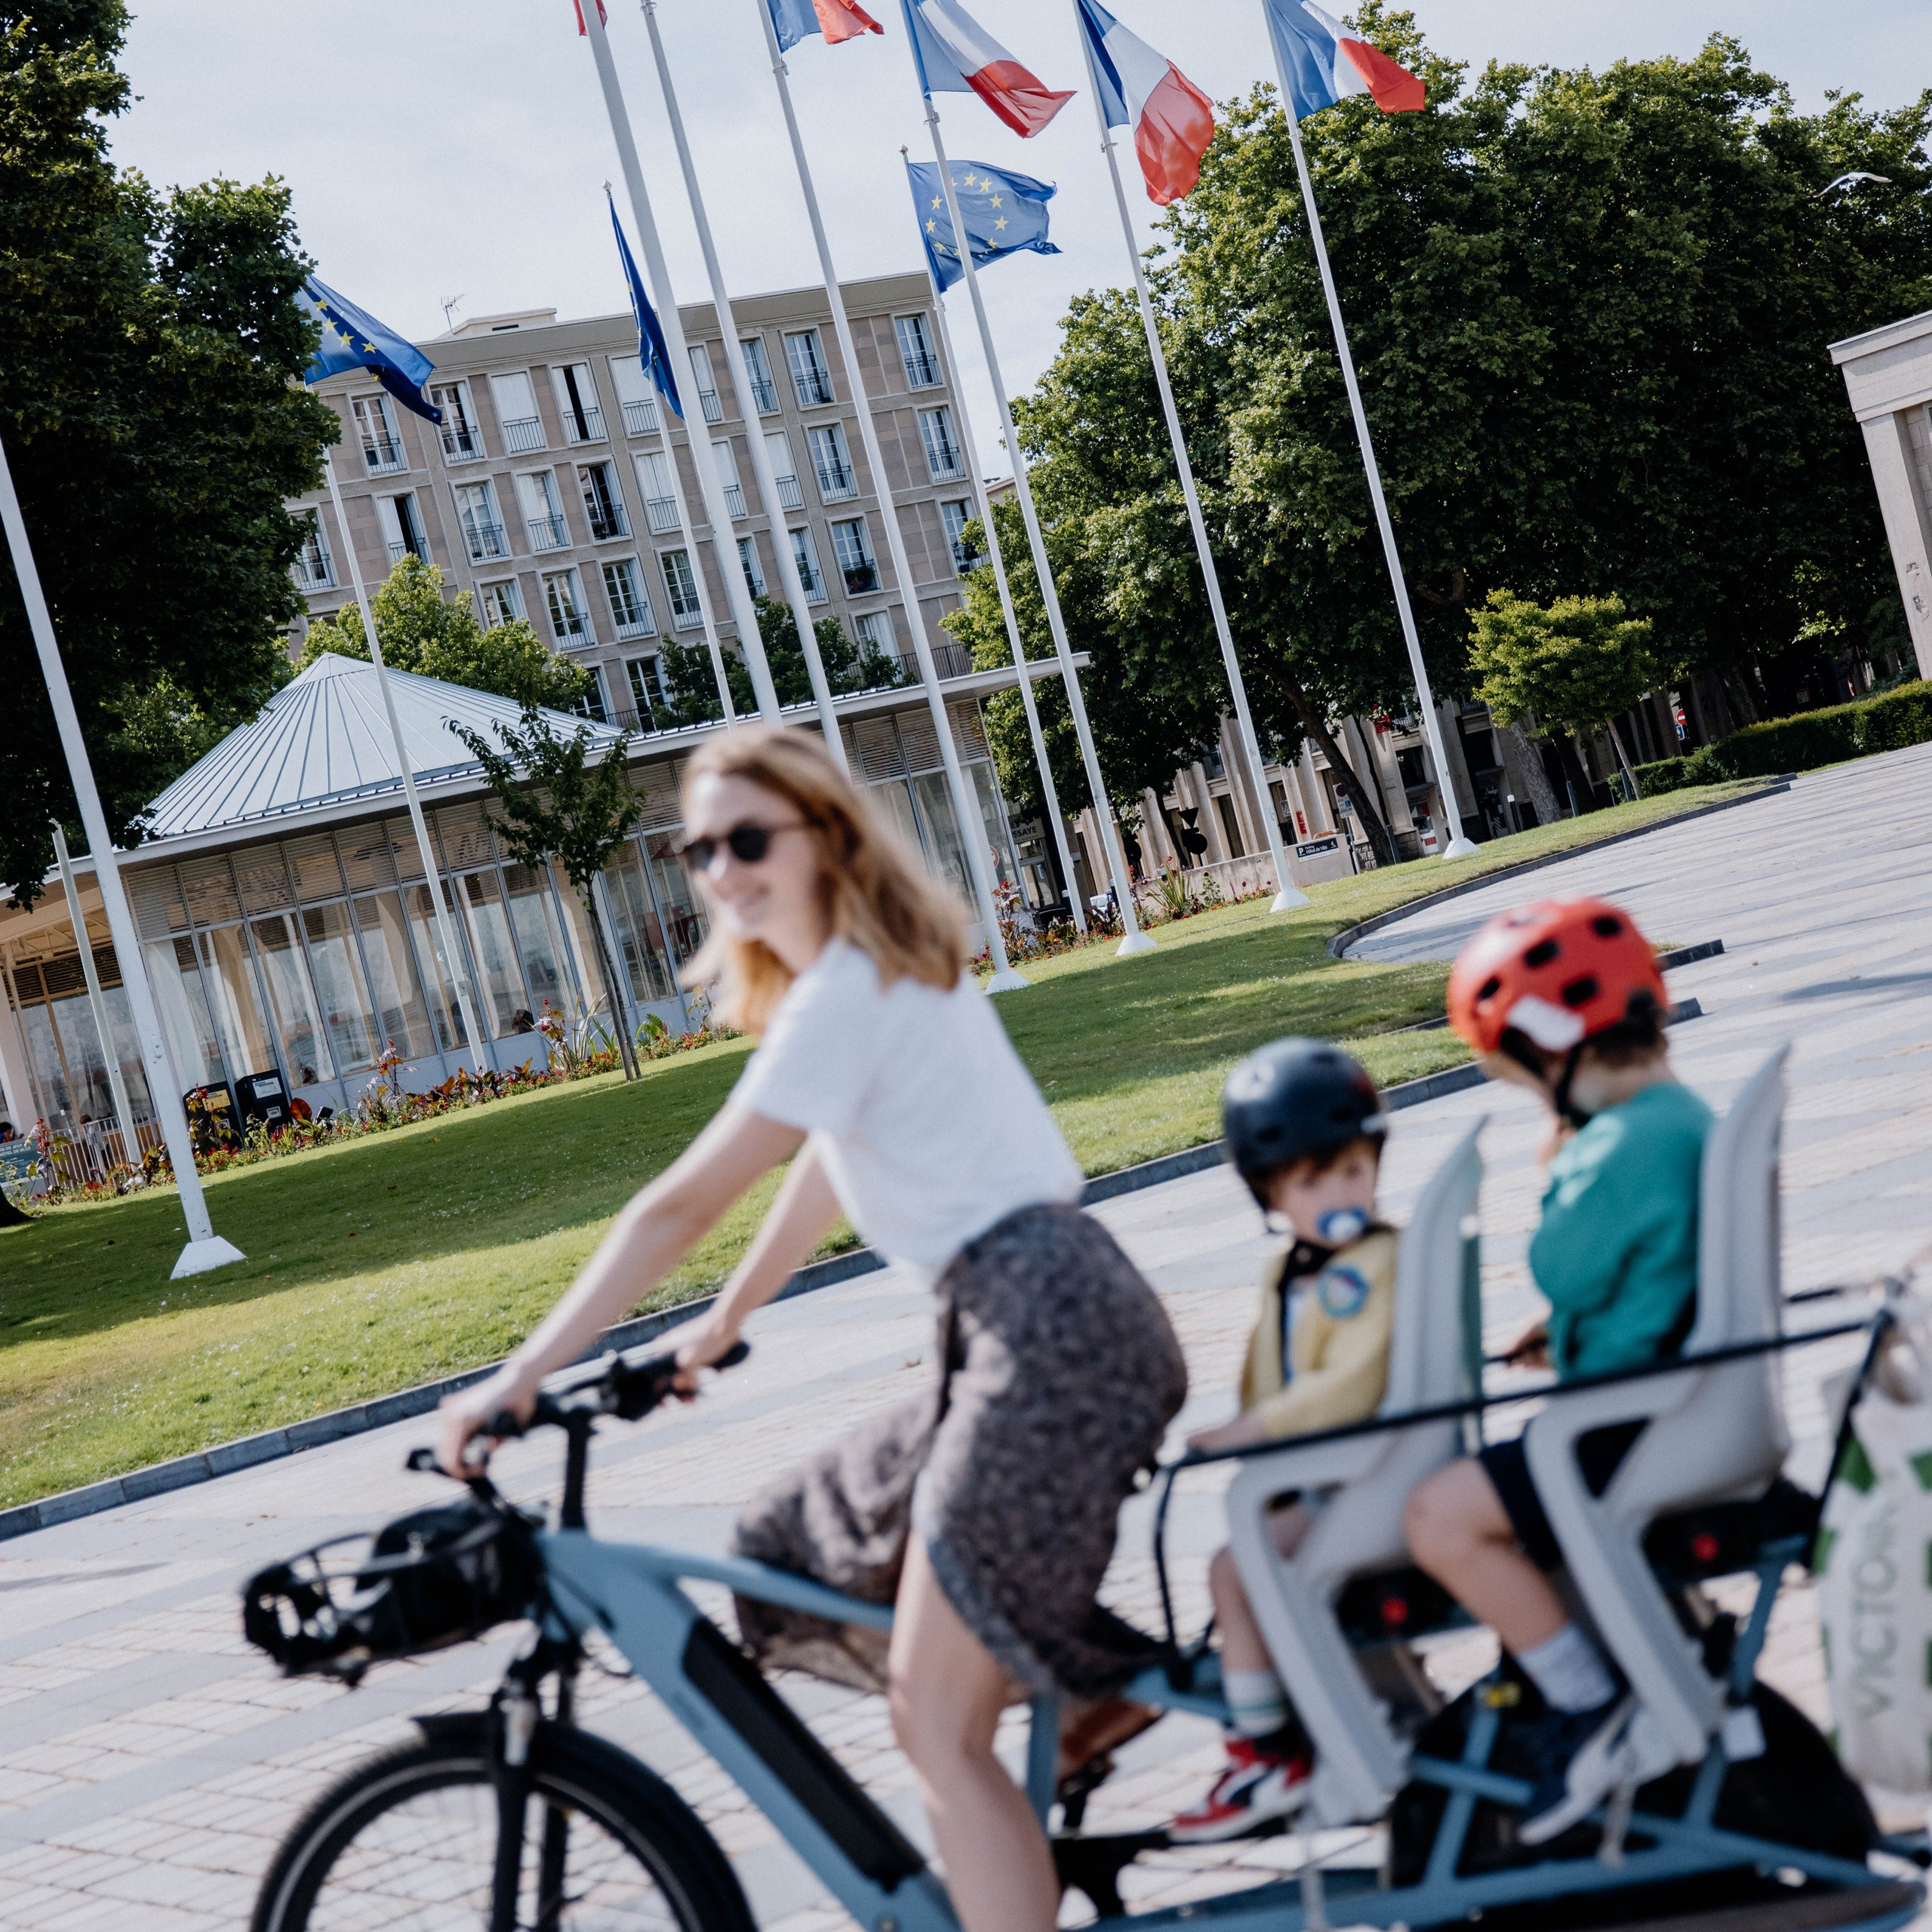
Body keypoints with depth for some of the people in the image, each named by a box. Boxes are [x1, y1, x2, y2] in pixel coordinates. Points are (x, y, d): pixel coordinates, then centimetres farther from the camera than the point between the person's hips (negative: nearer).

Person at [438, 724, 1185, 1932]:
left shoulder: (841, 997, -12)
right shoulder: (884, 971, 17)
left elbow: (681, 1207, -14)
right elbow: (828, 1171, 27)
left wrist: (520, 1378, -12)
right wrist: (723, 1324, 33)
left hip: (1050, 1334, -10)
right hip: (1071, 1314, 10)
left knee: (938, 1721, -6)